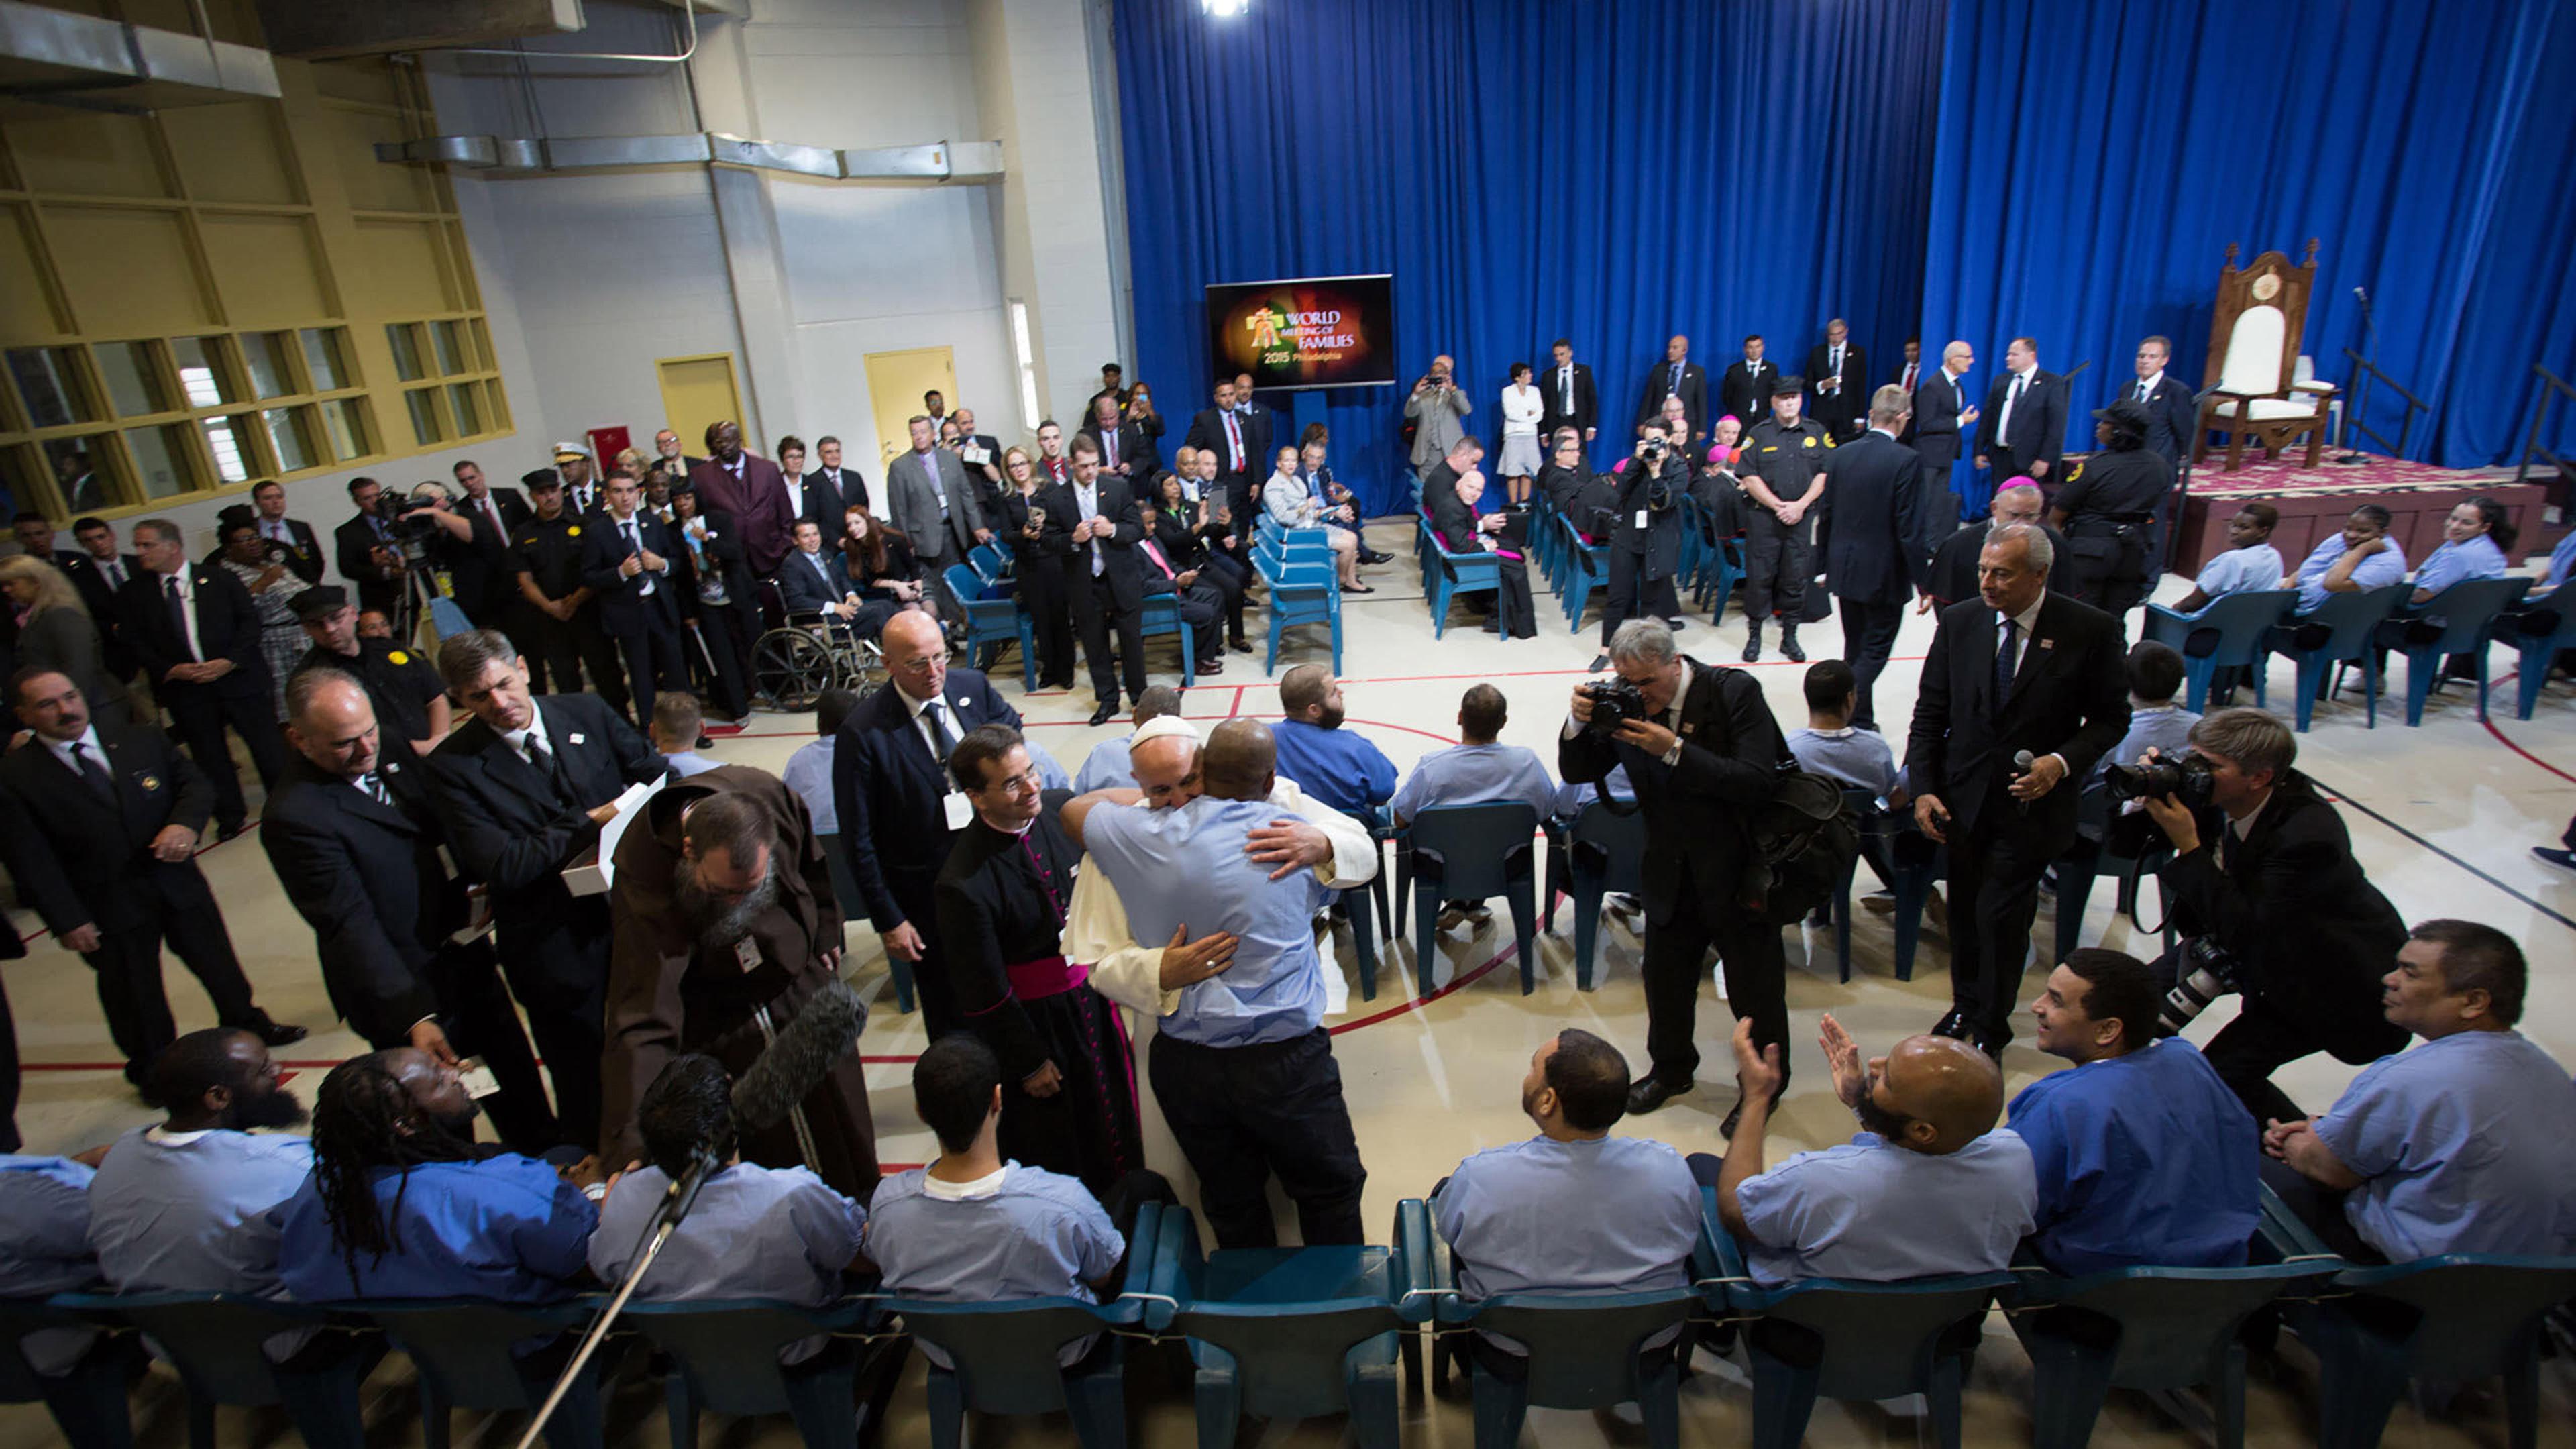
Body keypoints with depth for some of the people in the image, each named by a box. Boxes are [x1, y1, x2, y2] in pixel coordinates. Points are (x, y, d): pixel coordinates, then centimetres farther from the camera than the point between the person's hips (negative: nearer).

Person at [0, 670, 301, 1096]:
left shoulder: (141, 741, 1)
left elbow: (194, 784, 5)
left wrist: (186, 824, -18)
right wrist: (67, 920, -15)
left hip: (177, 883, 3)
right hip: (107, 909, -3)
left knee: (217, 961, 18)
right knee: (133, 993, 14)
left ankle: (245, 1022, 41)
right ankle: (153, 1069, 34)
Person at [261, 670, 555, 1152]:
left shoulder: (387, 757, 0)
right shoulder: (294, 816, -23)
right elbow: (351, 927, -25)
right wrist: (414, 1018, -30)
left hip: (466, 959, 8)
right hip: (409, 990, -8)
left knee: (519, 1083, 23)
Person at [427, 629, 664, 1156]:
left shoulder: (586, 713, -2)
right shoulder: (453, 765, -11)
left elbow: (656, 777, 6)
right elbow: (501, 866, -19)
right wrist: (592, 823, -20)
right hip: (556, 946, -3)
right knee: (582, 1077, 14)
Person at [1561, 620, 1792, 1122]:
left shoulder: (1734, 692, -18)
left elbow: (1757, 783, -25)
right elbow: (1576, 772, -2)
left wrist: (1675, 750, -32)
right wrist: (1579, 722, -22)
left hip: (1741, 872, -4)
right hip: (1672, 873, 4)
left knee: (1755, 990, 10)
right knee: (1665, 977, 18)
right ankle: (1670, 1068, 43)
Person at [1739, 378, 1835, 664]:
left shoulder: (1817, 433, 8)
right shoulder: (1759, 434, 1)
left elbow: (1825, 474, 4)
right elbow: (1750, 478, -5)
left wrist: (1800, 506, -9)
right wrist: (1778, 506, -12)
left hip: (1802, 519, 2)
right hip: (1764, 517, -2)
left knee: (1796, 579, 5)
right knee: (1759, 577, 0)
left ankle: (1789, 638, 15)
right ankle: (1754, 636, 11)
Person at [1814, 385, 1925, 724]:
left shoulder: (1839, 455, 1)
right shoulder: (1907, 460, -15)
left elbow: (1824, 515, 7)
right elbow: (1910, 527, -17)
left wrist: (1826, 563, 17)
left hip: (1844, 568, 6)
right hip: (1884, 573, -6)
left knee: (1856, 647, 17)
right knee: (1877, 648, 5)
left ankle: (1860, 719, 27)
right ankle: (1853, 718, -5)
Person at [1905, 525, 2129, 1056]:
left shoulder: (2091, 629, -9)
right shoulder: (1958, 622, -2)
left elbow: (2111, 718, -2)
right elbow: (1929, 715, 2)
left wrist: (2062, 762, -19)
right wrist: (1924, 789, -5)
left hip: (2033, 805, -3)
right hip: (1963, 800, 3)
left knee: (2001, 917, 0)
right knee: (1964, 912, 16)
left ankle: (1991, 1030, 23)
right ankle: (1965, 1005, 40)